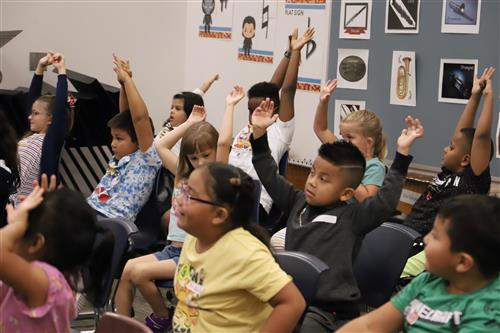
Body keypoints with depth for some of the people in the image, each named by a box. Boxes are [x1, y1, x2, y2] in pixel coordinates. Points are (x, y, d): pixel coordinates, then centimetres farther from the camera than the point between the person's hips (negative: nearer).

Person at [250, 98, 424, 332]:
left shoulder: (352, 217, -4)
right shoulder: (298, 202, 12)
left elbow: (386, 200, -16)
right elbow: (270, 177, 17)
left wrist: (402, 154, -20)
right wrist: (260, 133, 10)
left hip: (325, 310, -6)